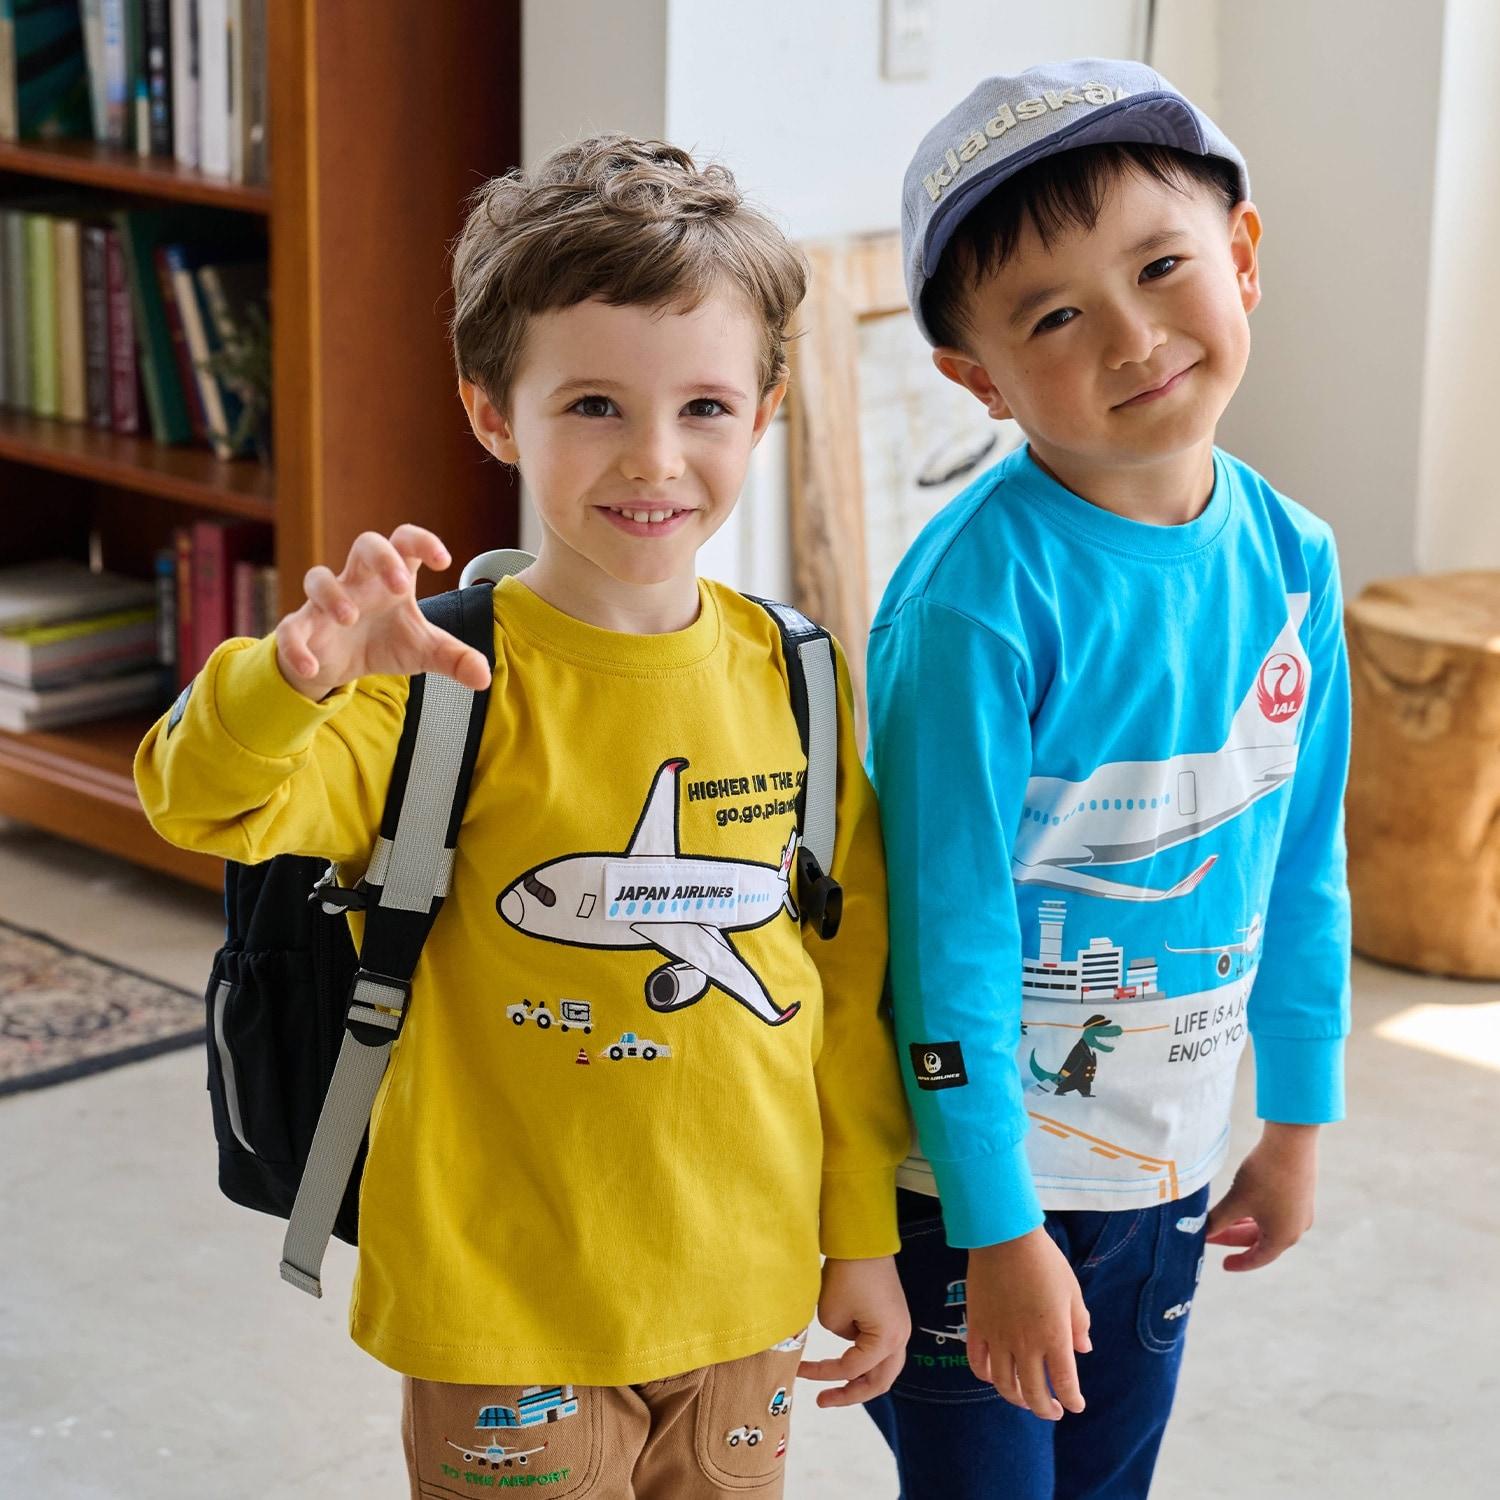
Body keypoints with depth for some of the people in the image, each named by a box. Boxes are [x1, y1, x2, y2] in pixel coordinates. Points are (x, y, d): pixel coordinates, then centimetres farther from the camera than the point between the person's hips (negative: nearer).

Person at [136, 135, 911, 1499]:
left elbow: (848, 976, 7)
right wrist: (298, 677, -50)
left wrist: (863, 1233, 11)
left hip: (743, 1298, 4)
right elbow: (210, 805, -30)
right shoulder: (453, 677, -15)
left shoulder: (795, 677, 0)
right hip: (512, 1306, -4)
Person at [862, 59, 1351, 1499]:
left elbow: (1302, 858, 6)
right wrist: (1001, 1227, -17)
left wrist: (1298, 1121, 12)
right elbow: (947, 928, -21)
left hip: (1170, 1163, 6)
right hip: (975, 1173, -6)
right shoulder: (977, 597, -23)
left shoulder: (1287, 556, -4)